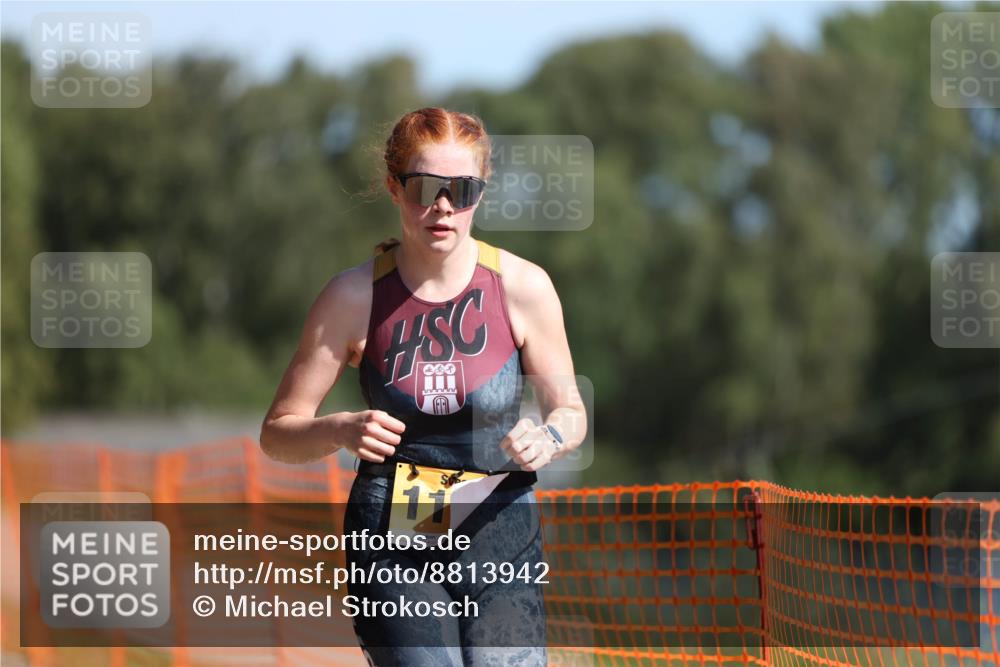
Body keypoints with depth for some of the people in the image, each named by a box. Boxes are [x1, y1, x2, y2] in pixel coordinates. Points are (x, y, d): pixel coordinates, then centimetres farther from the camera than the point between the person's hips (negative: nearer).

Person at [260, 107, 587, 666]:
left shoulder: (523, 286, -3)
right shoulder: (354, 298, -4)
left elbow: (570, 411, 8)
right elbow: (278, 433, 1)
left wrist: (548, 439, -15)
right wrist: (340, 431, -21)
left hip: (501, 536, 1)